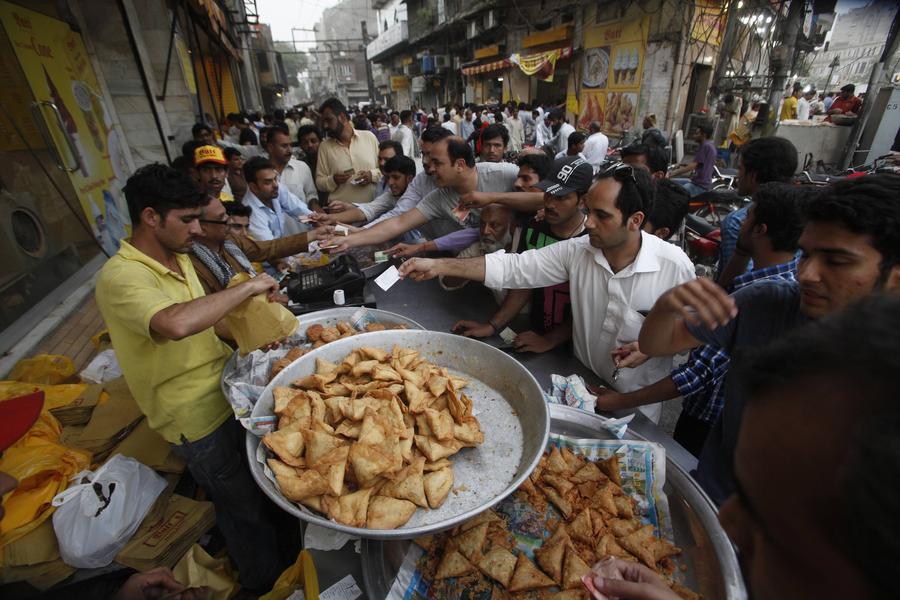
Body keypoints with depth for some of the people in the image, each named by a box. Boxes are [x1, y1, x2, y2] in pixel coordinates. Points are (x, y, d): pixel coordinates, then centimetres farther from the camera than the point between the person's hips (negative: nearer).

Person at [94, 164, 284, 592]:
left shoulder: (178, 257, 4)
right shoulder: (120, 277, -24)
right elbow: (177, 324, -44)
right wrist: (247, 287, -32)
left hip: (228, 392, 8)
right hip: (199, 418, -8)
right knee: (243, 508, 15)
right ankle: (265, 581, 43)